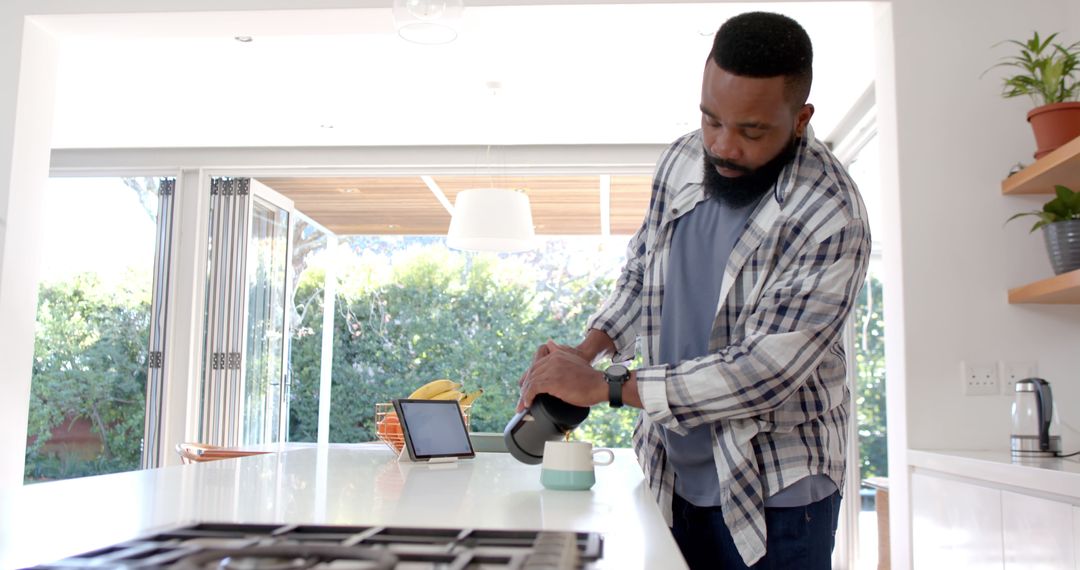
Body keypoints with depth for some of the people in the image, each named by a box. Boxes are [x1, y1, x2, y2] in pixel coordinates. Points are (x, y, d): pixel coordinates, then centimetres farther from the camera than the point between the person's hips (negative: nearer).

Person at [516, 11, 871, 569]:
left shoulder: (831, 219, -23)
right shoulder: (682, 159, -4)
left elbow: (764, 371, -27)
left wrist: (604, 386, -25)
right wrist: (588, 348, -4)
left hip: (774, 490, -5)